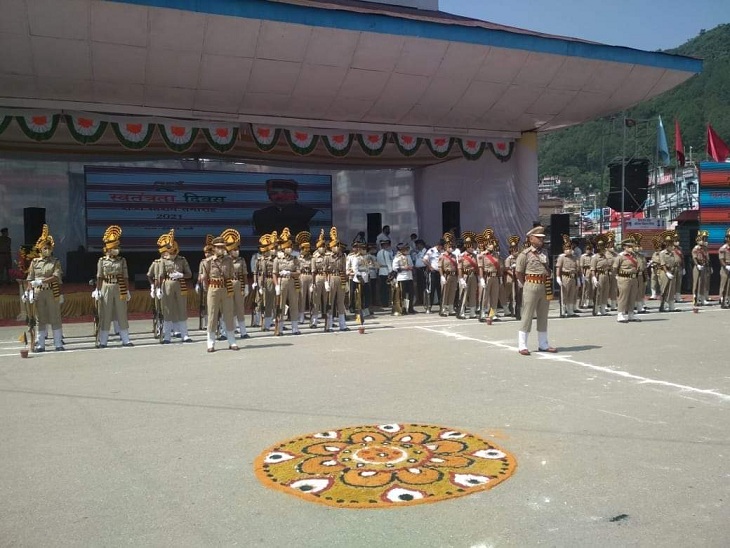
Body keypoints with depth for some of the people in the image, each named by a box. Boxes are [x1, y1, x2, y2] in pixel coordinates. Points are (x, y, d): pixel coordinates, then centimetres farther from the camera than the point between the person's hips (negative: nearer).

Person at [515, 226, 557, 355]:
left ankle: (543, 344, 20)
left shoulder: (544, 253, 14)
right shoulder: (525, 254, -6)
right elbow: (518, 272, -5)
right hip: (532, 286, -7)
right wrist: (526, 284, -2)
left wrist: (549, 284, 12)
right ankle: (522, 346, -1)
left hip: (545, 287, 7)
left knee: (543, 316, 12)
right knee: (527, 316, -5)